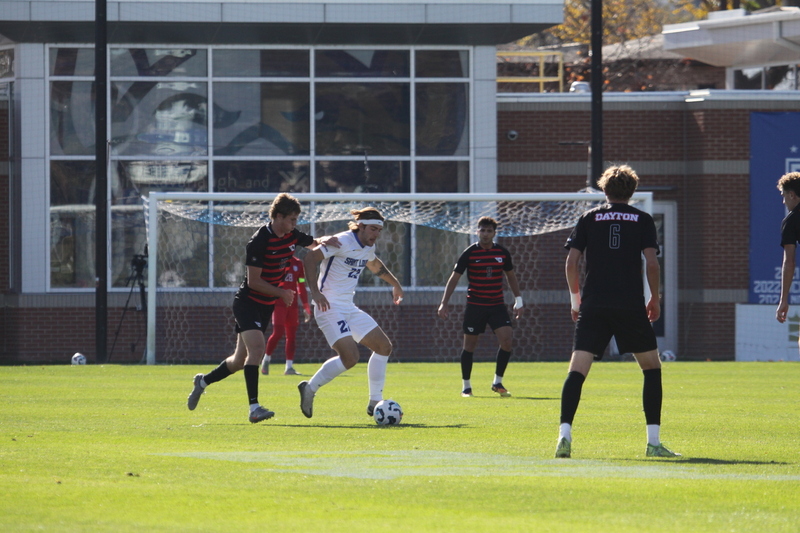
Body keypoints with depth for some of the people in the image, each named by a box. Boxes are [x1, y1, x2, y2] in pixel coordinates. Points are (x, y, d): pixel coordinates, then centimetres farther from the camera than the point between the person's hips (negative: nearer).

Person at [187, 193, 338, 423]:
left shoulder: (291, 236, 1)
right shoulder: (259, 241, -22)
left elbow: (313, 243, 20)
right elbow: (254, 281, -20)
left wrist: (325, 240, -3)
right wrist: (281, 293, -18)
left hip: (266, 306, 8)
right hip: (247, 302, -8)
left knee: (240, 360, 12)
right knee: (256, 348, -25)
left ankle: (203, 381, 35)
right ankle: (254, 407, -28)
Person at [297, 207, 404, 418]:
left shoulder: (368, 248, 11)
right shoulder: (343, 242, -16)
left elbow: (375, 265, 36)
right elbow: (310, 258, -23)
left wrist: (395, 284, 45)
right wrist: (315, 292, -31)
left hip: (349, 308, 10)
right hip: (330, 307, -10)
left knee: (383, 346, 7)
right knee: (350, 357, -23)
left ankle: (375, 402, 14)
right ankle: (310, 388, -4)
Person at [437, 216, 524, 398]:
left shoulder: (503, 253, 3)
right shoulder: (469, 253, -6)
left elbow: (511, 276, 18)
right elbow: (454, 278, -2)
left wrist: (518, 300, 15)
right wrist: (444, 304, -7)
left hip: (497, 306, 2)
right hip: (474, 306, -2)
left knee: (506, 340, -12)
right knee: (469, 345, 3)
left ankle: (498, 383, 2)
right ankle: (466, 386, 16)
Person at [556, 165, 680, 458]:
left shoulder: (589, 218, 10)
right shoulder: (642, 220, 7)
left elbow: (572, 262, 4)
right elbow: (651, 263, -2)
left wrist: (575, 300, 16)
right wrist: (655, 300, 11)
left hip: (593, 306, 1)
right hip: (631, 307, -1)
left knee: (577, 370, -5)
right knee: (652, 368, 13)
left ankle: (564, 434, -23)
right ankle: (653, 441, 8)